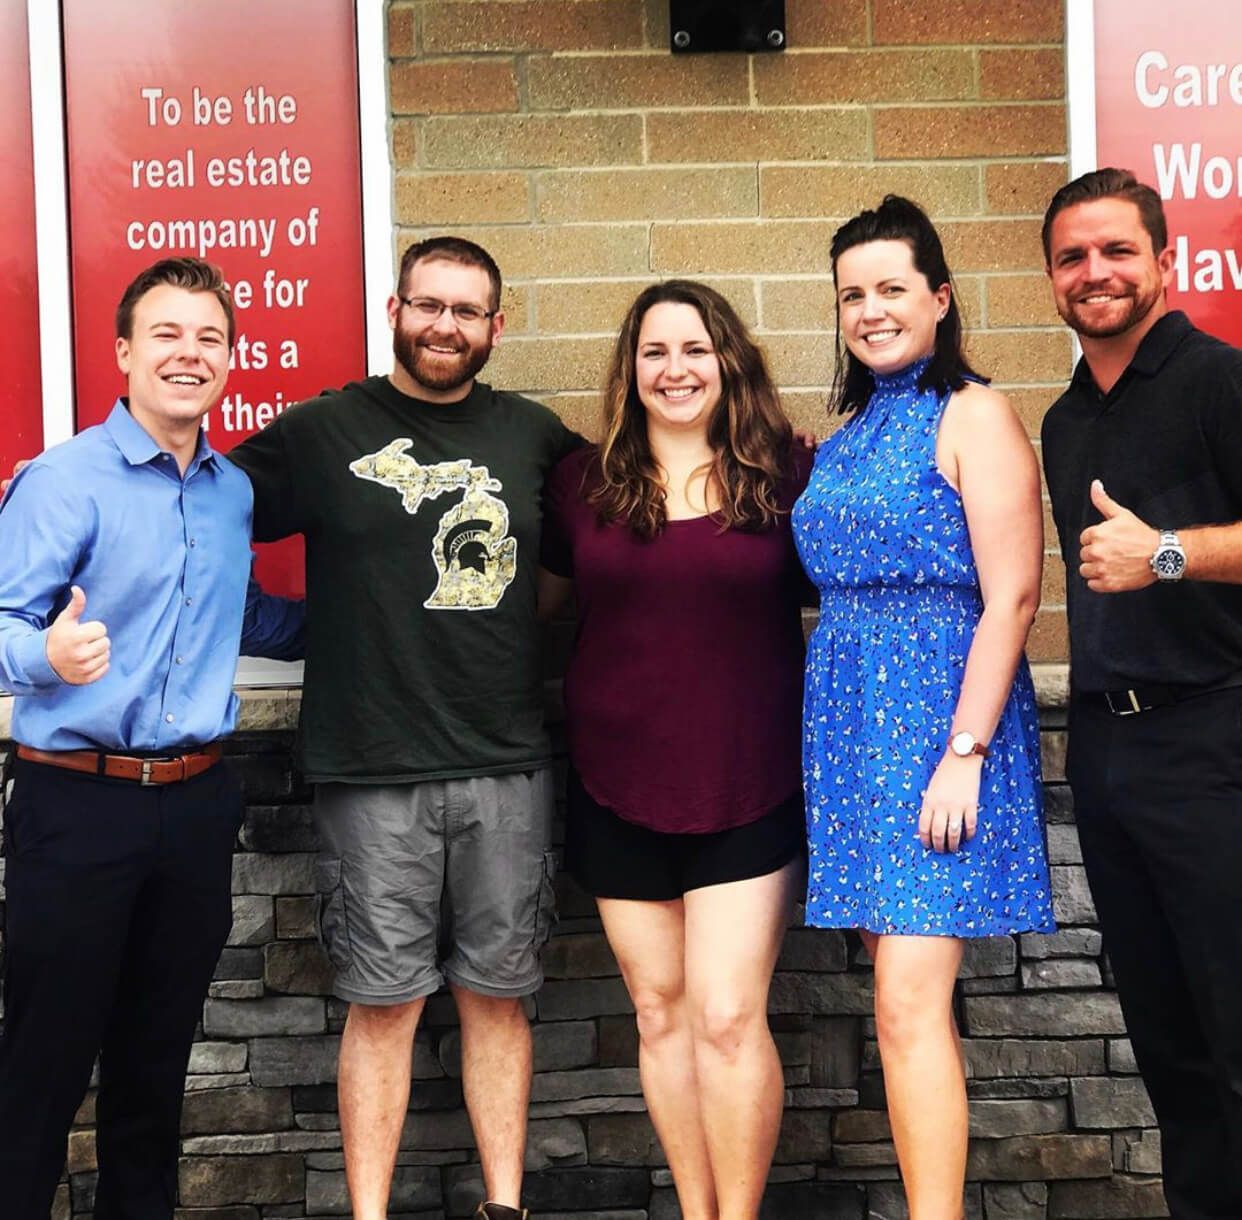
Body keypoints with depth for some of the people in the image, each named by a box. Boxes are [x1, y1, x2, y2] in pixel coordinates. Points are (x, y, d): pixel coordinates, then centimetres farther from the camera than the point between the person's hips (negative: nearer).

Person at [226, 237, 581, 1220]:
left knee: (497, 992, 10)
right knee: (385, 1000, 4)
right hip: (373, 772, -2)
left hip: (508, 768, 2)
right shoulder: (323, 433, 2)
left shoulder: (534, 435, 10)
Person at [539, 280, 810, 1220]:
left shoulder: (788, 474, -3)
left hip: (748, 792, -2)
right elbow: (534, 600, 15)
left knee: (728, 1017, -5)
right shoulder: (585, 483, 3)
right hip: (619, 792, 3)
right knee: (661, 1015, 11)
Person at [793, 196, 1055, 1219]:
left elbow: (1011, 597, -13)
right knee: (903, 996, 10)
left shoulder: (972, 416, -5)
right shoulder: (849, 435, 15)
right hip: (854, 721, 7)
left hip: (939, 718, -7)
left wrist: (965, 752, -18)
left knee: (909, 1005, -10)